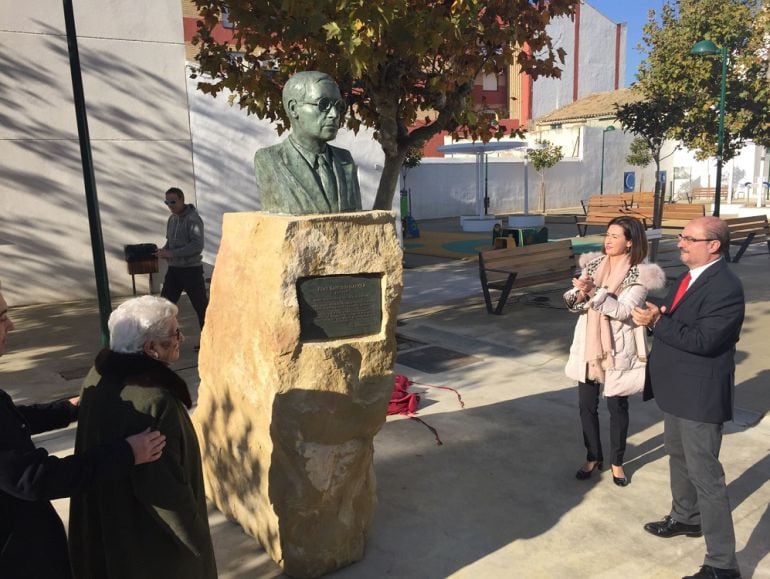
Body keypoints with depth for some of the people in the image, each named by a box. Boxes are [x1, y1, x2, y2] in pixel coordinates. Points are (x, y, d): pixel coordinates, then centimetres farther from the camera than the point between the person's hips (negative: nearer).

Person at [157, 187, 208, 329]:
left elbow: (197, 246, -22)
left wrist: (172, 253, -22)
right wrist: (164, 250, -1)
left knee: (201, 306, 0)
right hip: (173, 269, 8)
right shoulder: (172, 219, 10)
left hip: (191, 269, -8)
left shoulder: (193, 219, -14)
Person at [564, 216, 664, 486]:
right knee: (586, 405, 11)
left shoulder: (639, 275, -12)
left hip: (618, 350, -4)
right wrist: (579, 293, -21)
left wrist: (594, 291, -31)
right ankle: (593, 456, 31)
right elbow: (574, 304, 0)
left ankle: (617, 461, 30)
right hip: (588, 346, 4)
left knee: (617, 406, 11)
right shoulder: (593, 264, 2)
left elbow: (623, 310, -23)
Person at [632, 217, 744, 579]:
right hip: (676, 388, 10)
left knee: (705, 474, -3)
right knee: (678, 457, 25)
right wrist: (653, 317, -10)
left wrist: (658, 321, -26)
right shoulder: (689, 276, 8)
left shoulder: (726, 287, -22)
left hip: (699, 396, -10)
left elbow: (702, 340, -28)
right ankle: (686, 518, 46)